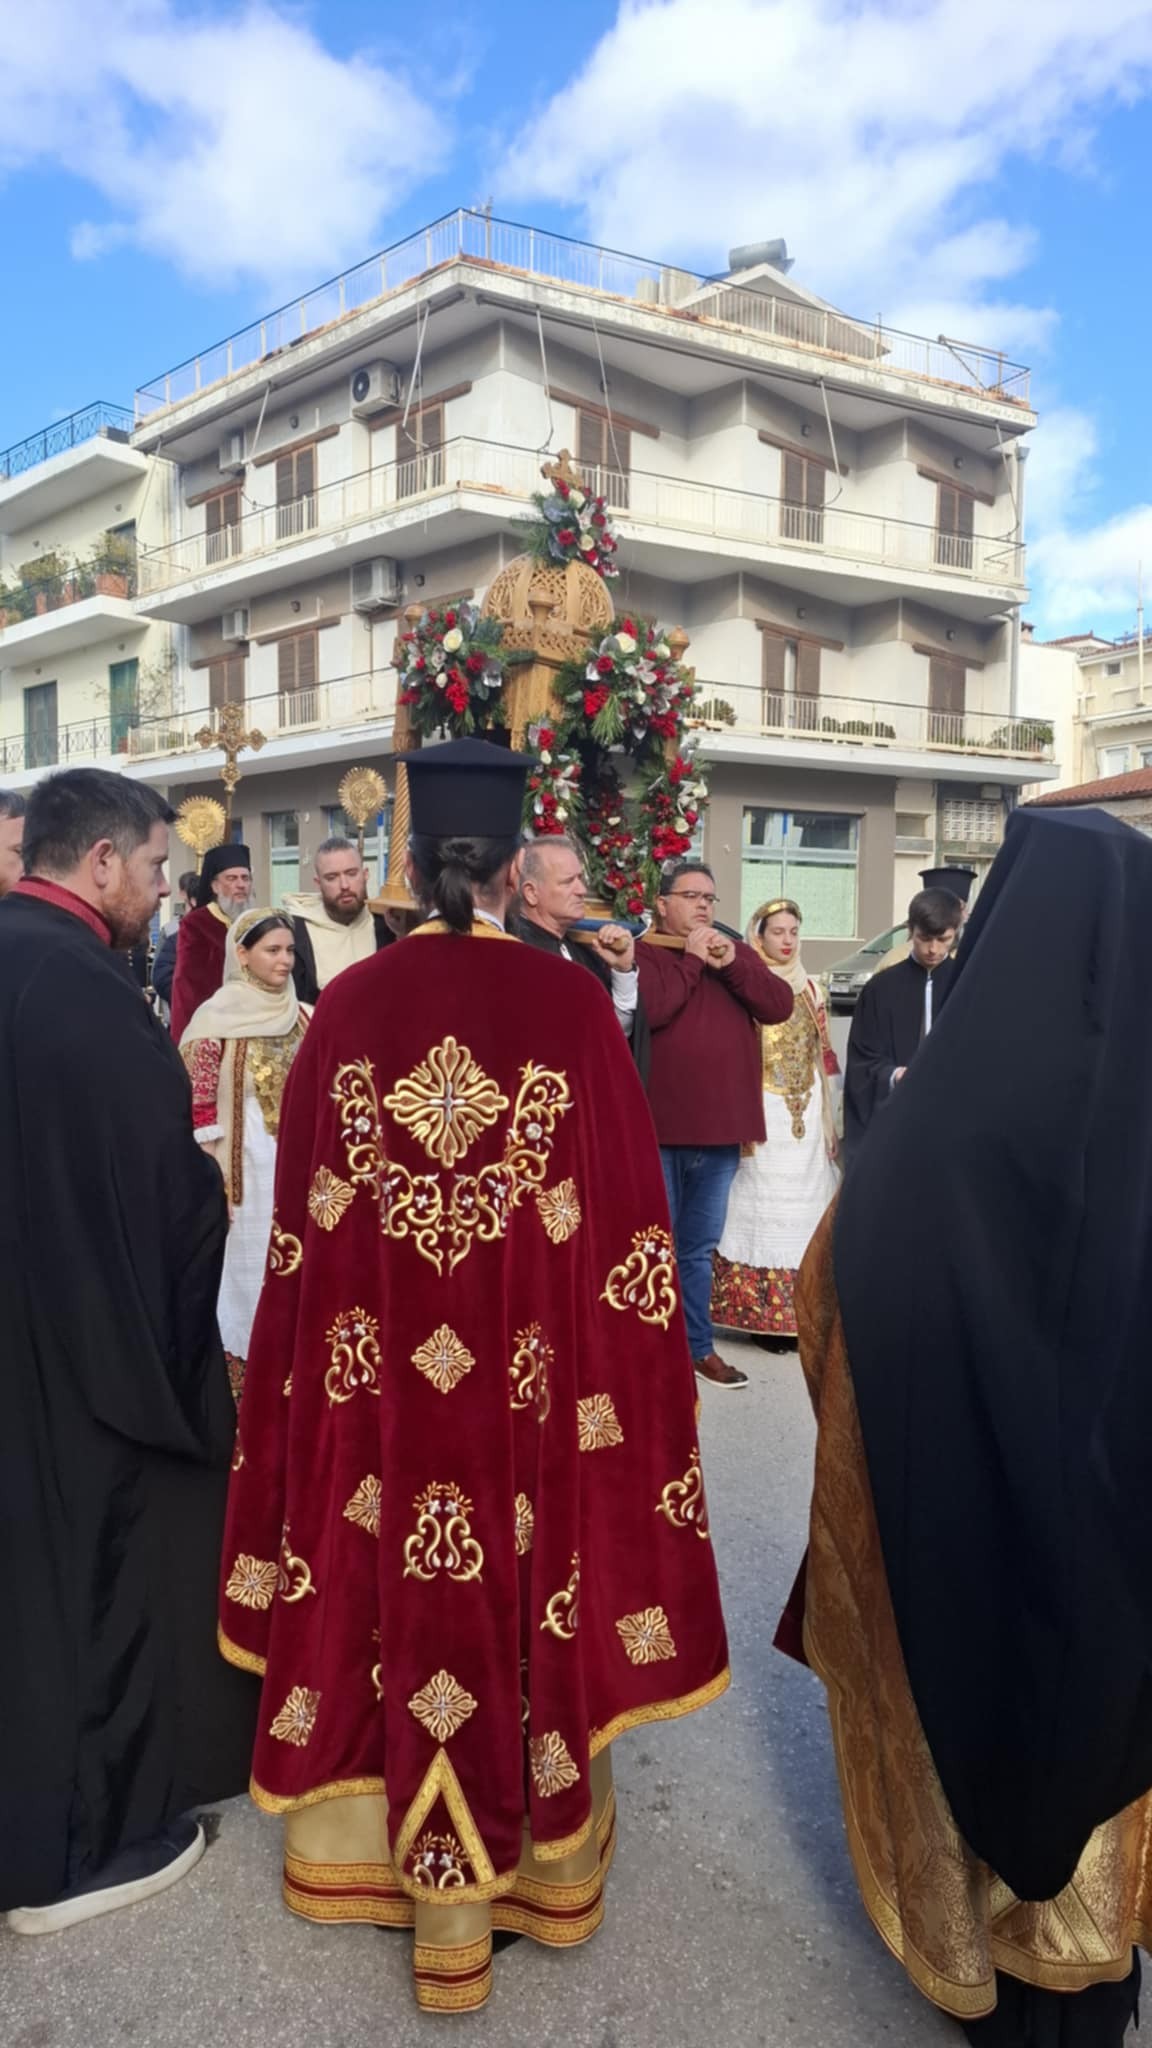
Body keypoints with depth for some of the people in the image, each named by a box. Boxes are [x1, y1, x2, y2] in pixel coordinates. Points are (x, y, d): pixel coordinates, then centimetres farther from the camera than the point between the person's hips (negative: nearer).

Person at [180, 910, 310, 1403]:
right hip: (244, 1166, -4)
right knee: (245, 1264, 3)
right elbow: (198, 1104, -9)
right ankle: (237, 1375, 16)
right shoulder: (216, 1017, -8)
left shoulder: (303, 1017, 6)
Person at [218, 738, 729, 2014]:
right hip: (531, 1373, -1)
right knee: (525, 1589, 15)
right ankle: (542, 1857, 36)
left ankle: (424, 1867, 33)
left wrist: (332, 1345, 15)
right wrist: (622, 1368, 5)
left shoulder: (349, 1005, -5)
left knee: (401, 1598, 15)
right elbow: (622, 1212, -7)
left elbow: (300, 1220, 1)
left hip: (373, 1370, 2)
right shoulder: (572, 1007, -10)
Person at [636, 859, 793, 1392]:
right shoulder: (641, 953, -3)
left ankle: (698, 1345, 26)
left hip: (721, 1130, 5)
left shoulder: (737, 952, 14)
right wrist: (692, 960, -14)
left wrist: (731, 965, -10)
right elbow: (647, 1012, -21)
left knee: (700, 1247, 16)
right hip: (658, 1129, -5)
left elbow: (780, 1006, 1)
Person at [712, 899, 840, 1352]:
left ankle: (799, 1311, 11)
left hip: (808, 1115, 5)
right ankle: (763, 1314, 3)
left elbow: (825, 1058, 15)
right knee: (762, 1206, -3)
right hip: (762, 1115, -4)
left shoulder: (810, 990, 13)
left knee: (804, 1206, 4)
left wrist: (830, 1118, 12)